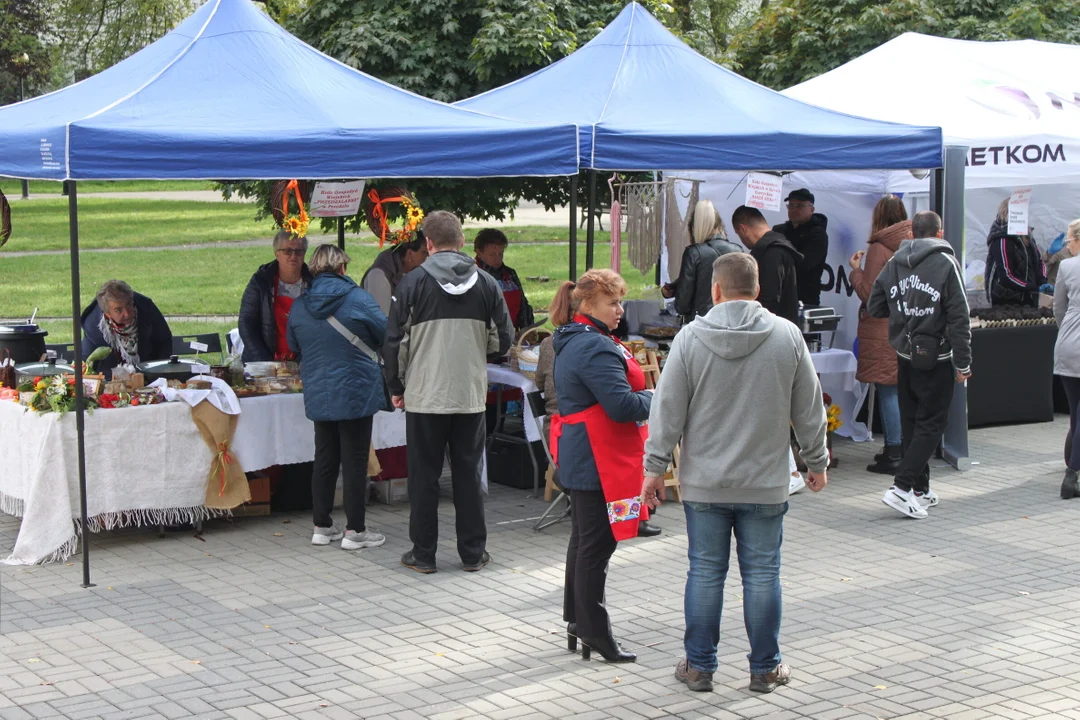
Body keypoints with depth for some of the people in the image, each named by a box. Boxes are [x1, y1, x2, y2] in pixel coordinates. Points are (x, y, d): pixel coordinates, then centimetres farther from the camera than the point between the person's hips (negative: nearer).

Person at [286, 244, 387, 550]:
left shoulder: (299, 306, 1)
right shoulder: (358, 298, -13)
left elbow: (293, 346, 14)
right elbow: (386, 335, -3)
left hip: (318, 396, 5)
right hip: (355, 394, -5)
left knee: (324, 459, 14)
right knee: (355, 461, 1)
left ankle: (322, 526, 19)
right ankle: (354, 530, 5)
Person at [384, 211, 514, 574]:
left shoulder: (413, 283, -6)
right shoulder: (486, 283, 0)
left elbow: (395, 342, -4)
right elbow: (503, 340, 4)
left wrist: (396, 387, 8)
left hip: (424, 396, -2)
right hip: (471, 396, 2)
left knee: (424, 476, 7)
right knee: (469, 475, 11)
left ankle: (423, 554, 13)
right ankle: (473, 553, 16)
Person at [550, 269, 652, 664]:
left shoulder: (572, 343, 14)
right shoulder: (595, 348, -20)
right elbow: (622, 405, -25)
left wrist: (645, 396, 8)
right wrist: (655, 398, -8)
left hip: (579, 457, 11)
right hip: (598, 461, -11)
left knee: (582, 539, 18)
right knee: (597, 543, -4)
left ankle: (576, 622, 28)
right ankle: (593, 632, 3)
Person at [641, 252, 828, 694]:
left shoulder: (691, 338, -6)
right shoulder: (787, 337, -2)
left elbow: (668, 409, -4)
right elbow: (809, 410, 5)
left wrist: (655, 467, 3)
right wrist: (817, 462, 17)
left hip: (704, 483, 0)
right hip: (766, 483, 0)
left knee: (705, 573, 8)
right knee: (762, 575, 7)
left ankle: (699, 666, 16)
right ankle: (765, 669, 16)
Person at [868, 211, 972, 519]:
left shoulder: (893, 264, 4)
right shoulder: (945, 263, -11)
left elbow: (874, 308, 9)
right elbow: (958, 317, -14)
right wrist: (963, 363, -9)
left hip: (904, 356, 6)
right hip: (935, 358, -5)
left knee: (911, 422, 15)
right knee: (931, 423, 0)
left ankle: (920, 489, 21)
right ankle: (902, 488, -9)